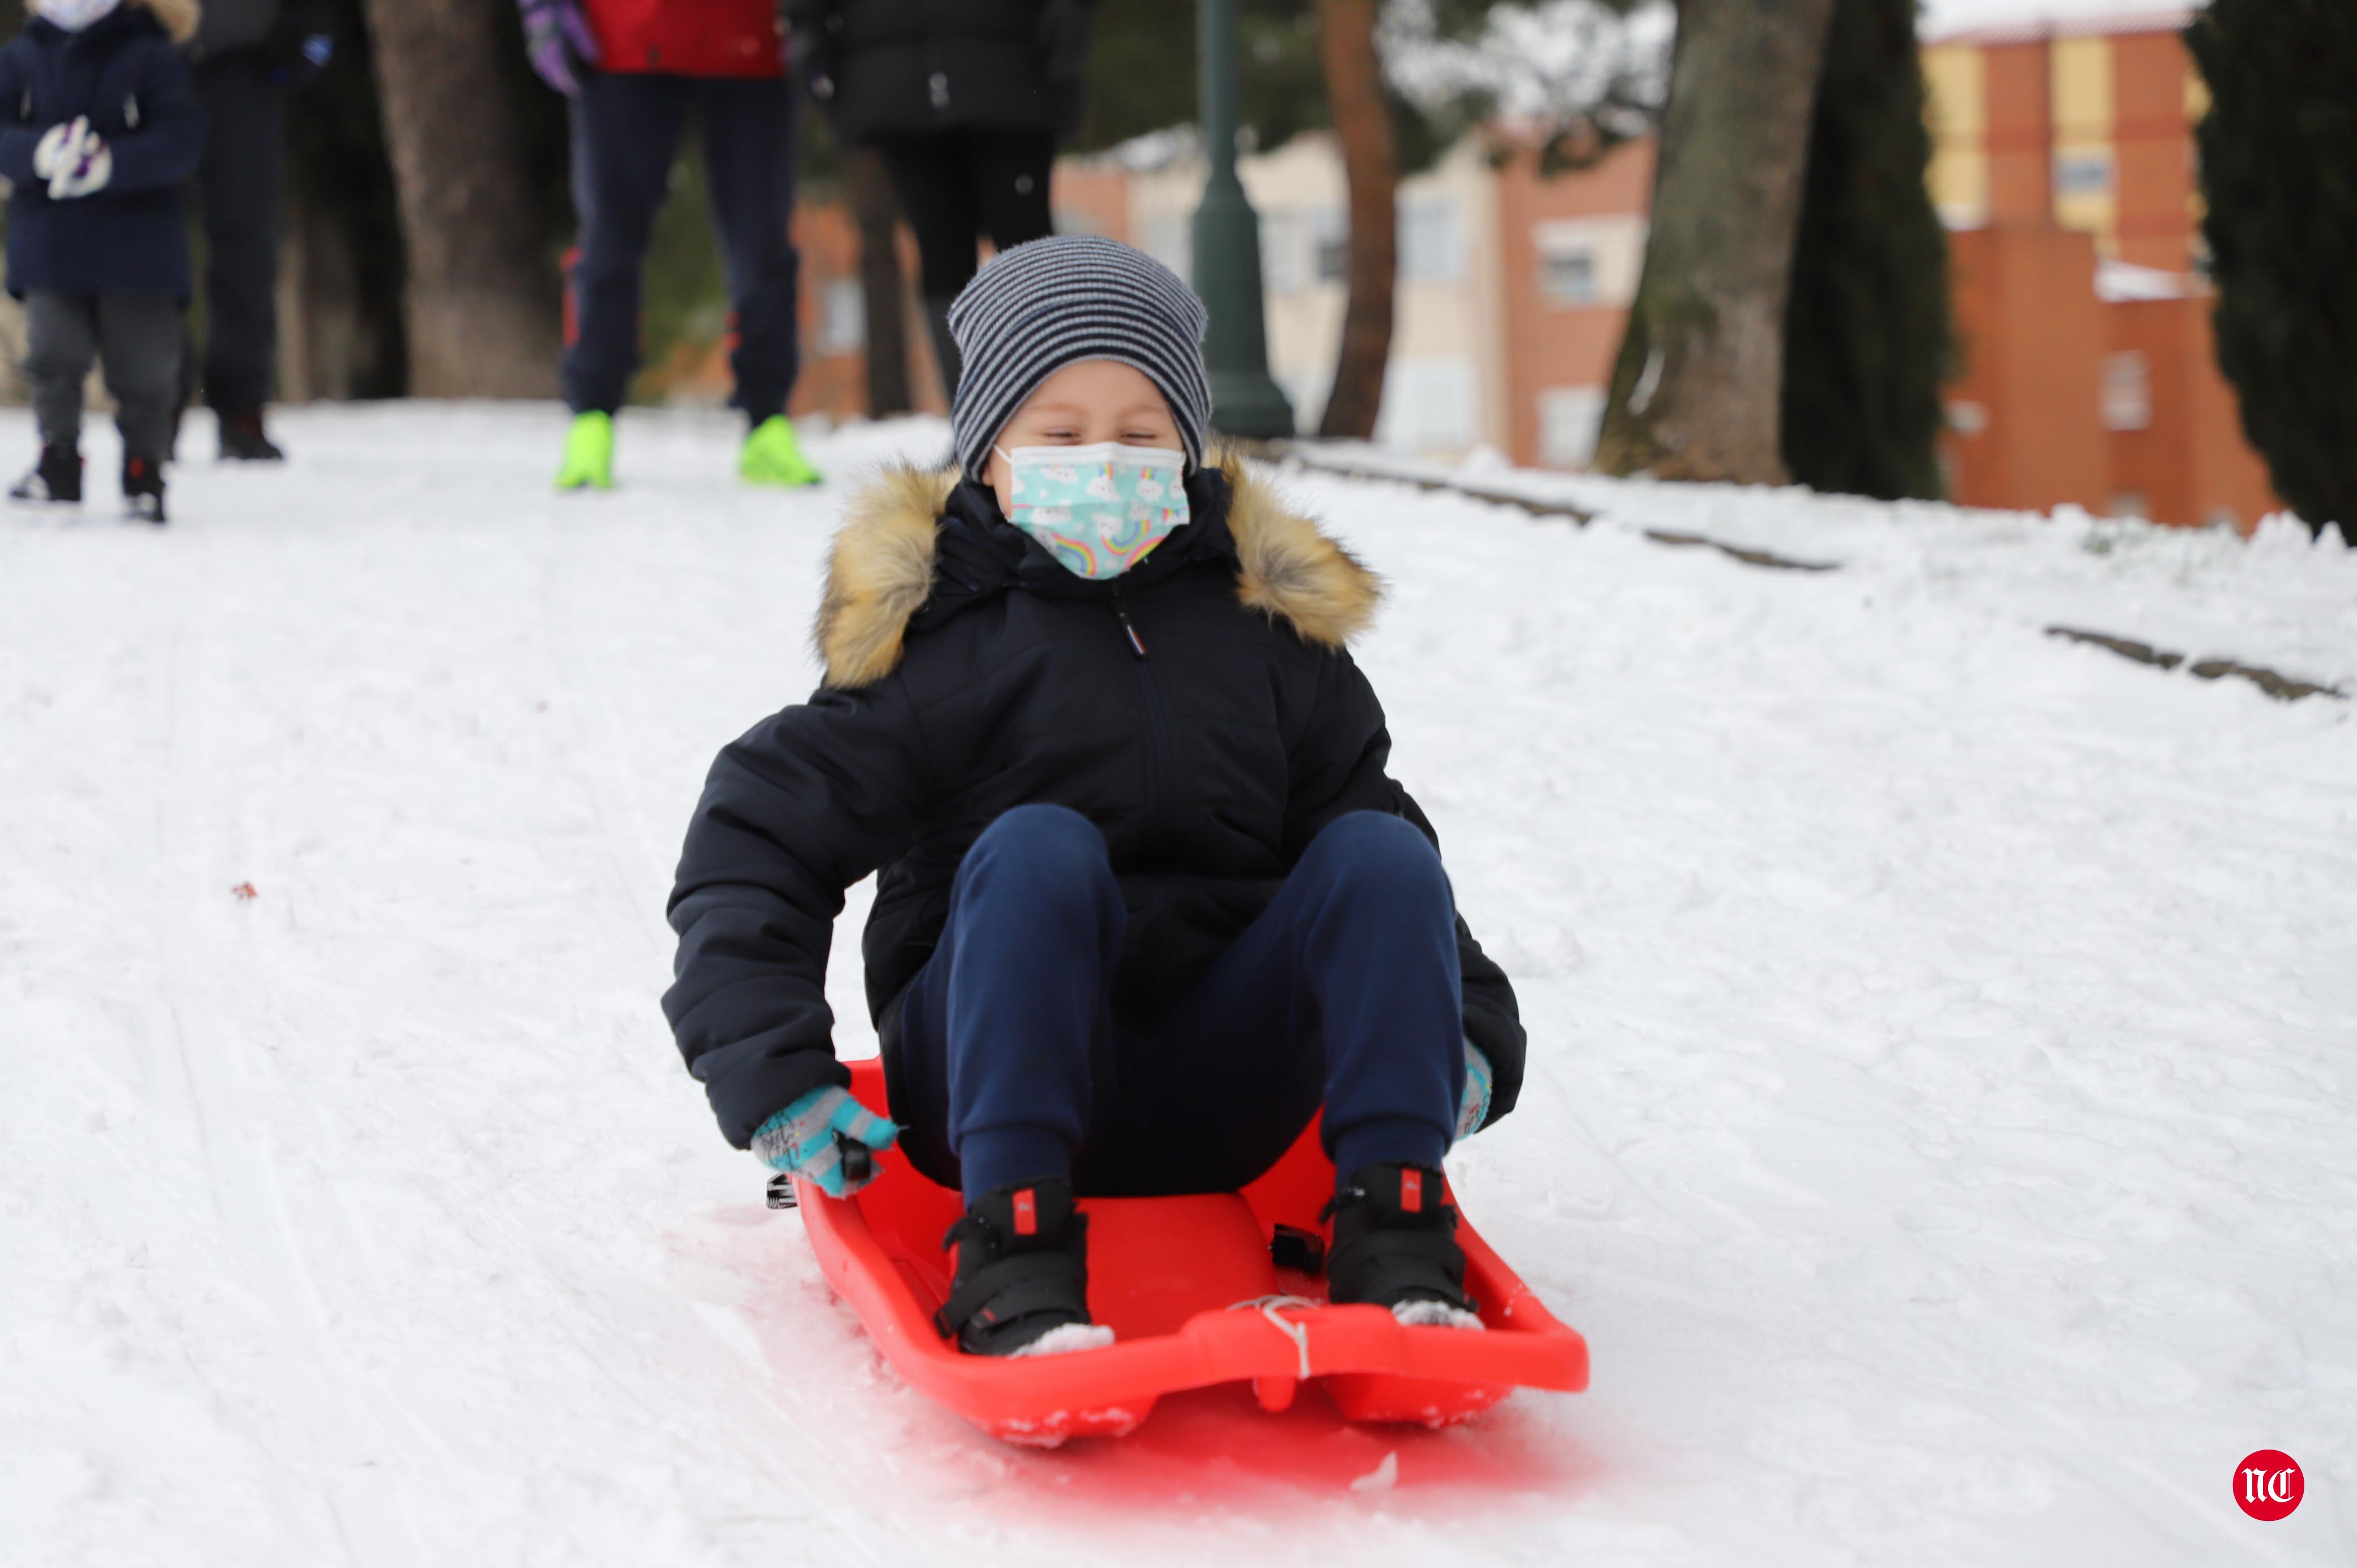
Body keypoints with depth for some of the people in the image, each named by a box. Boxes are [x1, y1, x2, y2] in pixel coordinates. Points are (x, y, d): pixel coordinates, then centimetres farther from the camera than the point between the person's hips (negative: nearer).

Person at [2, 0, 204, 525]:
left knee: (144, 371, 4)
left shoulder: (153, 59, -3)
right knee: (53, 355, -6)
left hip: (136, 244, -2)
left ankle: (144, 471, 18)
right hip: (47, 241, 2)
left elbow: (182, 139, -13)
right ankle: (59, 460, 6)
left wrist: (110, 165, -28)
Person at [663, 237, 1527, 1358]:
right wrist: (774, 1079, -13)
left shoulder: (1267, 626, 12)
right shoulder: (944, 644, -2)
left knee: (1381, 854, -18)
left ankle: (1394, 1241, -26)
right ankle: (1013, 1259, -38)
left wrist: (1469, 1024, 0)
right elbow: (753, 839, -4)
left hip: (1211, 1107, 3)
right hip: (996, 1083, -3)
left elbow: (1361, 801, 16)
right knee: (1037, 849, -31)